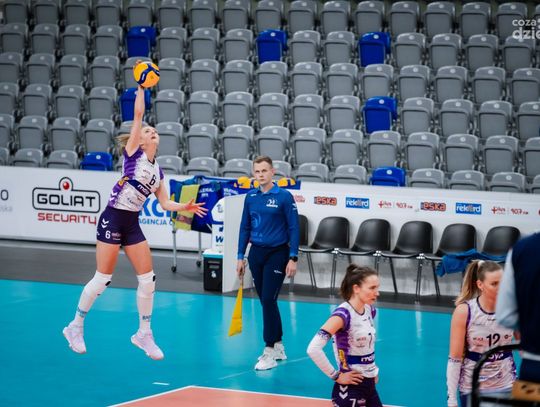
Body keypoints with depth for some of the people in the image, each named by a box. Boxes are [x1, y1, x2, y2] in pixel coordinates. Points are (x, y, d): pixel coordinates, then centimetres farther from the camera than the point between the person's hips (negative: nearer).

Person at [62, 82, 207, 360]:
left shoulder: (157, 170, 13)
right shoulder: (133, 153, -3)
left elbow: (164, 203, 15)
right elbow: (138, 113, -8)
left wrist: (185, 207, 0)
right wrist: (142, 86, -4)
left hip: (132, 225, 7)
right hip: (112, 219, -7)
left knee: (148, 279, 1)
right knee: (102, 279, -5)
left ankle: (144, 334, 14)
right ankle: (75, 327, 12)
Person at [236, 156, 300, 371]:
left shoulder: (284, 196, -8)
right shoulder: (250, 197, 6)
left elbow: (294, 228, -8)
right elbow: (245, 228, 12)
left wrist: (293, 258, -14)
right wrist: (240, 257, 10)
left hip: (277, 254, -5)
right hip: (256, 254, 5)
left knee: (268, 300, -11)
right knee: (265, 301, 10)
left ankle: (269, 353, -6)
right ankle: (278, 346, 22)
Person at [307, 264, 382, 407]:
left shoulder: (370, 310, 3)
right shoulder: (343, 315, -20)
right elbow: (313, 349, -28)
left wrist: (372, 368, 12)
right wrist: (336, 376, -20)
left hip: (369, 385, 8)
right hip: (350, 387, -8)